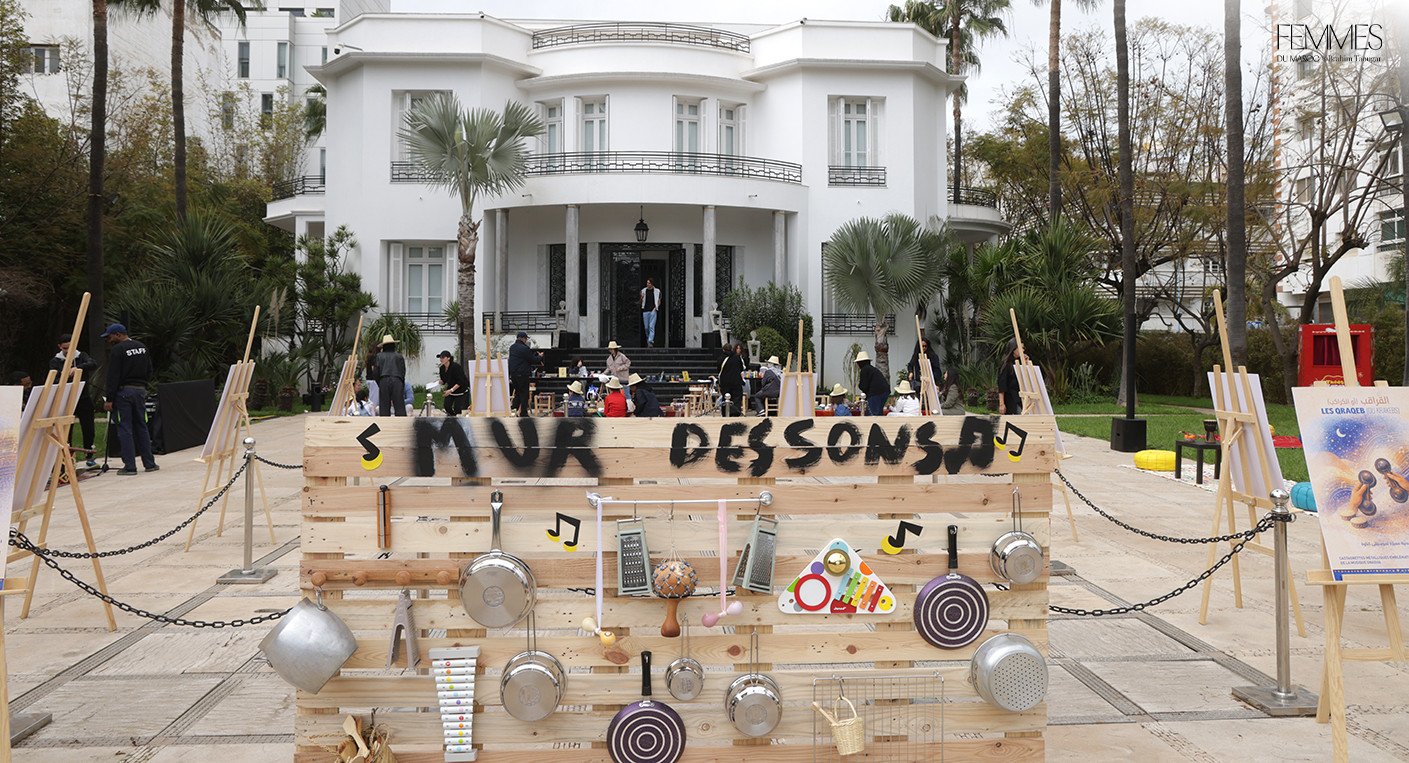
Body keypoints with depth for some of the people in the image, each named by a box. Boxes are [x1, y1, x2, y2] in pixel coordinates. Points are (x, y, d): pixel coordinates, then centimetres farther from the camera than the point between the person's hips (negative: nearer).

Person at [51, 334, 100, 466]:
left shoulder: (82, 356, 6)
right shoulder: (55, 361, 4)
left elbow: (94, 364, -14)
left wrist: (79, 368, -31)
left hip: (84, 399, 1)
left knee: (88, 429, 5)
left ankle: (90, 457, 17)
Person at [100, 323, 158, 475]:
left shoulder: (118, 350, -11)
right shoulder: (142, 347, 12)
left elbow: (113, 377, -14)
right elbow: (149, 371, 15)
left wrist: (109, 399, -13)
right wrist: (142, 385, 16)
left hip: (124, 391, -7)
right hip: (141, 390, 7)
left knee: (125, 428, -2)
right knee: (141, 426, 13)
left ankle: (130, 466, -3)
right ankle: (149, 463, 13)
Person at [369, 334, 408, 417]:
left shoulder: (379, 356, 13)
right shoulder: (399, 356, 13)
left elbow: (375, 373, 6)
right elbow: (403, 372, 8)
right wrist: (402, 386, 14)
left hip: (383, 381, 0)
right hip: (397, 381, 0)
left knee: (384, 408, 3)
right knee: (399, 407, -2)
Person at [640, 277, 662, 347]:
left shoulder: (657, 291, 5)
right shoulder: (643, 291, 10)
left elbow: (659, 301, 12)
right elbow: (641, 302, 15)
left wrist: (656, 307, -4)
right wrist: (641, 297, -6)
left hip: (653, 310, -3)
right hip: (645, 310, 3)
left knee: (651, 327, -13)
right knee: (646, 327, 5)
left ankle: (650, 342, -19)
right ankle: (648, 340, 21)